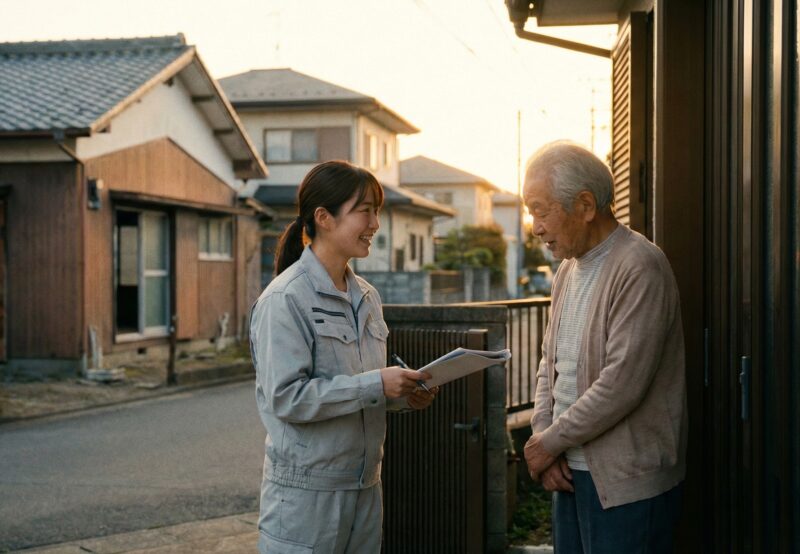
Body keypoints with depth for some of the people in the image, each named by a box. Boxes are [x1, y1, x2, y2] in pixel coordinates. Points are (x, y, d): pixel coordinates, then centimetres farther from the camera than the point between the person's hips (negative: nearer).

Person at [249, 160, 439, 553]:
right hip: (306, 490, -7)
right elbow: (286, 397, -20)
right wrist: (376, 385, -22)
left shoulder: (367, 297, 10)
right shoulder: (284, 300, -13)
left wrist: (403, 395, -1)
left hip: (366, 486, 7)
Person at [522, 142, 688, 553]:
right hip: (570, 472, 8)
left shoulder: (640, 268, -16)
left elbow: (622, 384, -22)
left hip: (626, 482, -8)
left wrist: (549, 442, -12)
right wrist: (542, 437, 0)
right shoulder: (568, 270, 12)